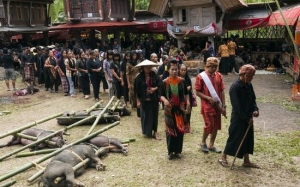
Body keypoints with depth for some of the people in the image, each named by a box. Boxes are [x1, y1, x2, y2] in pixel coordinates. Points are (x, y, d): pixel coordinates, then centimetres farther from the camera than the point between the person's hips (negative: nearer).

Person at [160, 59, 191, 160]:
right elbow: (161, 95, -2)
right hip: (169, 109, -2)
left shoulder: (182, 81, -1)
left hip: (180, 109, 2)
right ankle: (170, 151, 18)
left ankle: (178, 151, 23)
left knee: (180, 130, 8)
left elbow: (186, 94, 8)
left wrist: (188, 103, -6)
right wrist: (164, 100, -22)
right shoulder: (165, 82, -6)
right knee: (170, 130, 5)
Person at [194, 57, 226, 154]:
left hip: (217, 105, 5)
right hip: (207, 105, -5)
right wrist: (209, 98, -19)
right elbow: (197, 92, -8)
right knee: (209, 125, -3)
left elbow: (222, 91, 5)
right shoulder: (201, 77, -10)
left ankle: (211, 145, 25)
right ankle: (203, 142, 22)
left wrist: (223, 105, 1)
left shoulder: (219, 76, 3)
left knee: (216, 126, 10)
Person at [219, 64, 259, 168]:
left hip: (248, 118, 8)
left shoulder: (249, 85, 5)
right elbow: (237, 106, -21)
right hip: (238, 118, -8)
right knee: (234, 138, 2)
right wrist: (246, 118, -18)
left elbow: (253, 99, 14)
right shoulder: (235, 87, -20)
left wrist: (255, 110, -6)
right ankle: (223, 158, 19)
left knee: (248, 138, 14)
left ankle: (246, 161, 26)